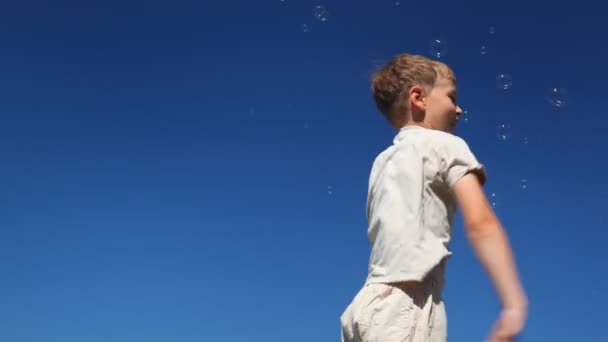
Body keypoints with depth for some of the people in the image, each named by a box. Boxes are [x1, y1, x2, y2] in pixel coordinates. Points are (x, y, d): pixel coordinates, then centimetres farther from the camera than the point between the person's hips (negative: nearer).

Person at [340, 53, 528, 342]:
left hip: (369, 304, 8)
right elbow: (480, 224, -10)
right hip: (407, 306, -7)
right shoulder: (445, 145, 4)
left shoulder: (383, 160, 23)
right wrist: (514, 302, -17)